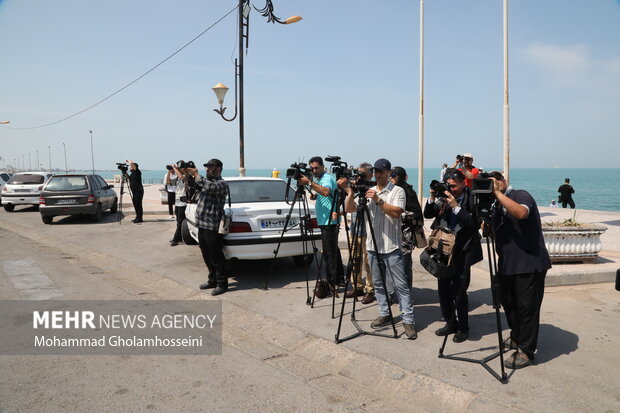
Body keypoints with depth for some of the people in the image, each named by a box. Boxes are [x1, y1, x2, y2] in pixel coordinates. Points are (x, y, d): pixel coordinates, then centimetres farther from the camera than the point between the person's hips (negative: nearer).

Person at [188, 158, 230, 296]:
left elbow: (210, 187, -28)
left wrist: (196, 175, -21)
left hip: (213, 227, -9)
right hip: (202, 225, 9)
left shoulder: (222, 183, -9)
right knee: (207, 257, 17)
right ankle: (213, 280, 29)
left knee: (216, 258, -2)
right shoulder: (206, 181, 20)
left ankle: (222, 284, 8)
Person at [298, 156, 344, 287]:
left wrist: (309, 183, -33)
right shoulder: (320, 179, 18)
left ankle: (330, 283, -2)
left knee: (329, 253, -7)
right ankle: (339, 279, 26)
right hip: (326, 221, 11)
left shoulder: (327, 178, -13)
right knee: (333, 251, 16)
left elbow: (326, 191, -34)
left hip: (329, 221, -11)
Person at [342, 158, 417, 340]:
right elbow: (349, 209, 5)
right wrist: (351, 193, -12)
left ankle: (408, 321, 2)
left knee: (401, 285, -4)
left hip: (391, 247, -5)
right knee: (378, 283, 13)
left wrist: (378, 200, -23)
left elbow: (397, 212, -17)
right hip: (372, 246, 5)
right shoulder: (368, 192, 11)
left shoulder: (397, 191, -2)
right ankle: (385, 314, 26)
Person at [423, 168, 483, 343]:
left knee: (459, 292, -2)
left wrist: (456, 206, -23)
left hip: (462, 253, -5)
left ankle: (463, 328, 18)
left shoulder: (471, 199, -11)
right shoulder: (443, 197, 3)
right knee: (443, 289, 12)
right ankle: (450, 323, 31)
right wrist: (432, 199, -9)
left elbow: (474, 223, -20)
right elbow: (428, 215, 7)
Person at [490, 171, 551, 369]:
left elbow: (521, 213, -32)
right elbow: (492, 232, 17)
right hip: (507, 264, 8)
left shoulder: (521, 195, -9)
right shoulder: (497, 206, 14)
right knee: (508, 301, 16)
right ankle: (516, 337, 36)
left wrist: (497, 192, -28)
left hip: (529, 264, -8)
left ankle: (525, 352, 7)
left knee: (526, 307, -3)